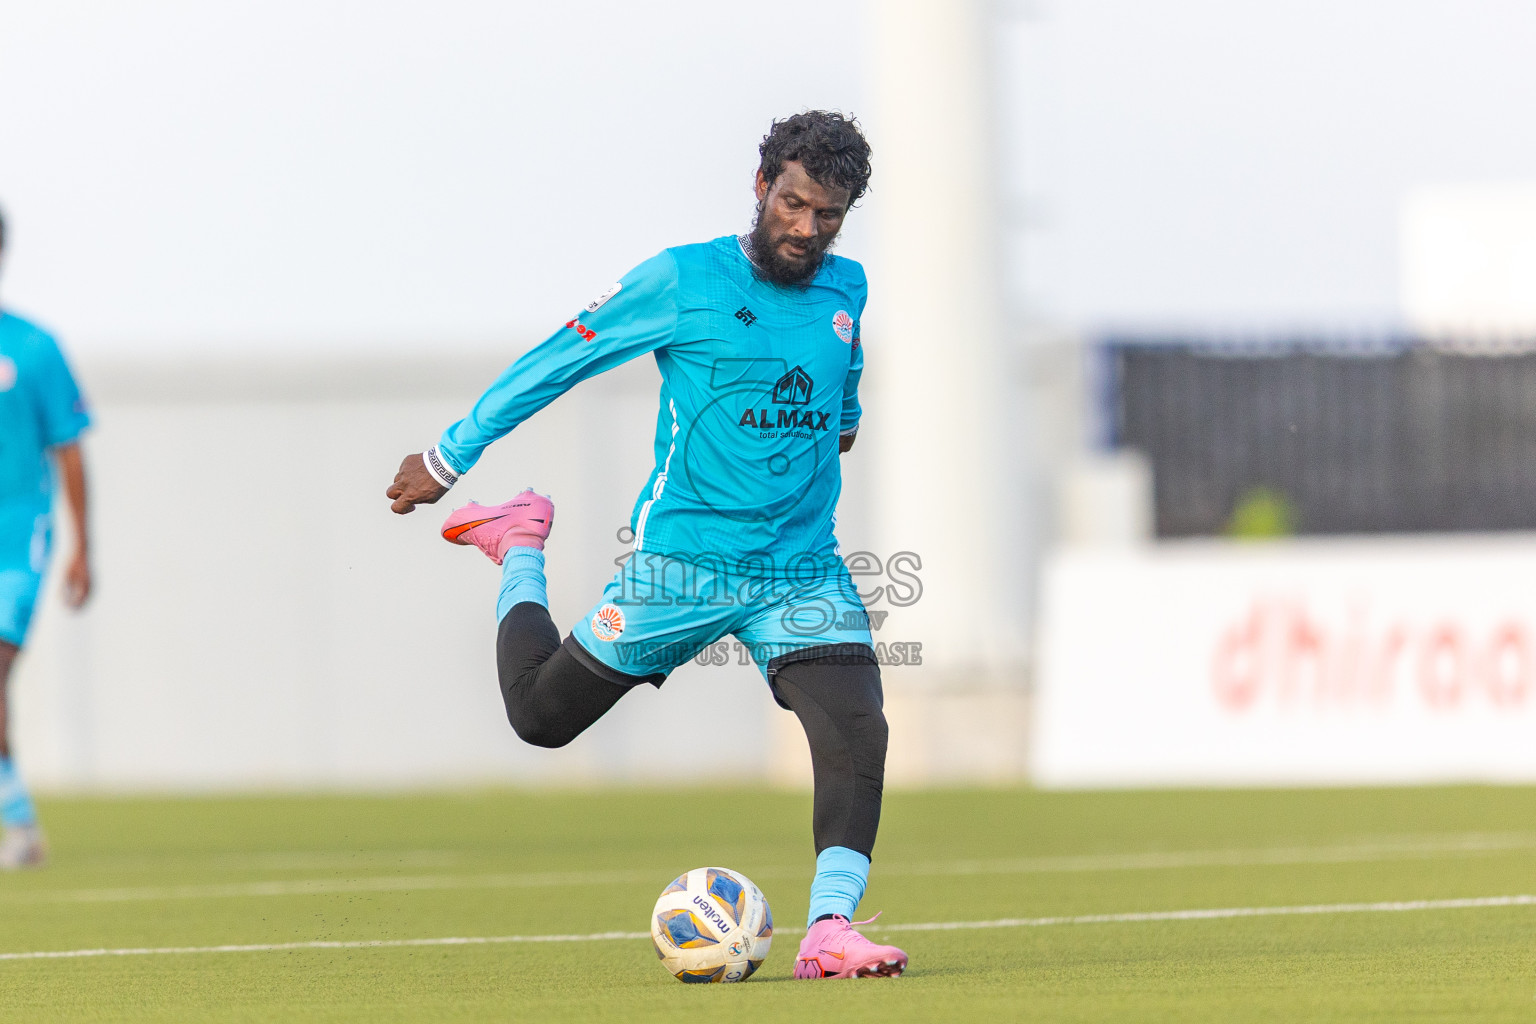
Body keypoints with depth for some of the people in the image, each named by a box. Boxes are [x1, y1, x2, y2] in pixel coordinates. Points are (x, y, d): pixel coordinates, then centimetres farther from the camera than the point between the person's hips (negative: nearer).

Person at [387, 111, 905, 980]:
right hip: (682, 561, -3)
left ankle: (831, 928, -21)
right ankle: (521, 551, 35)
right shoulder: (682, 281, -9)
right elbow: (559, 361, -2)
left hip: (803, 571, 3)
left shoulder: (846, 289, 5)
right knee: (541, 715, 9)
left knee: (856, 730, -20)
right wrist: (447, 460, 2)